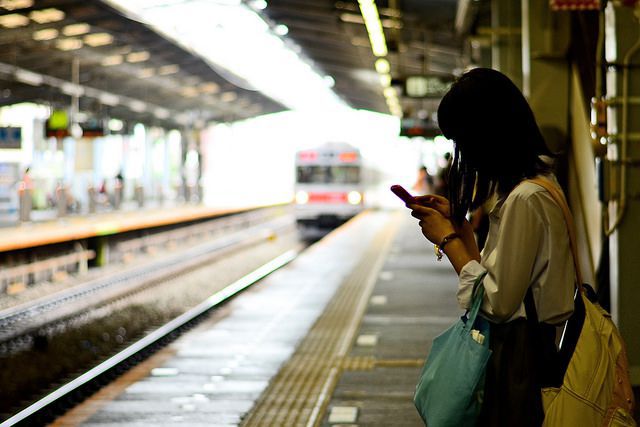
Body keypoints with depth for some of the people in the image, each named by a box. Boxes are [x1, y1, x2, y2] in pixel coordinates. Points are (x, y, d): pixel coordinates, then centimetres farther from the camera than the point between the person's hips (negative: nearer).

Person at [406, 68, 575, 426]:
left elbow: (497, 302, -22)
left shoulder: (525, 199, -21)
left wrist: (448, 239, -11)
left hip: (521, 359, -10)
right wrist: (458, 221, 10)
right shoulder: (537, 179, 10)